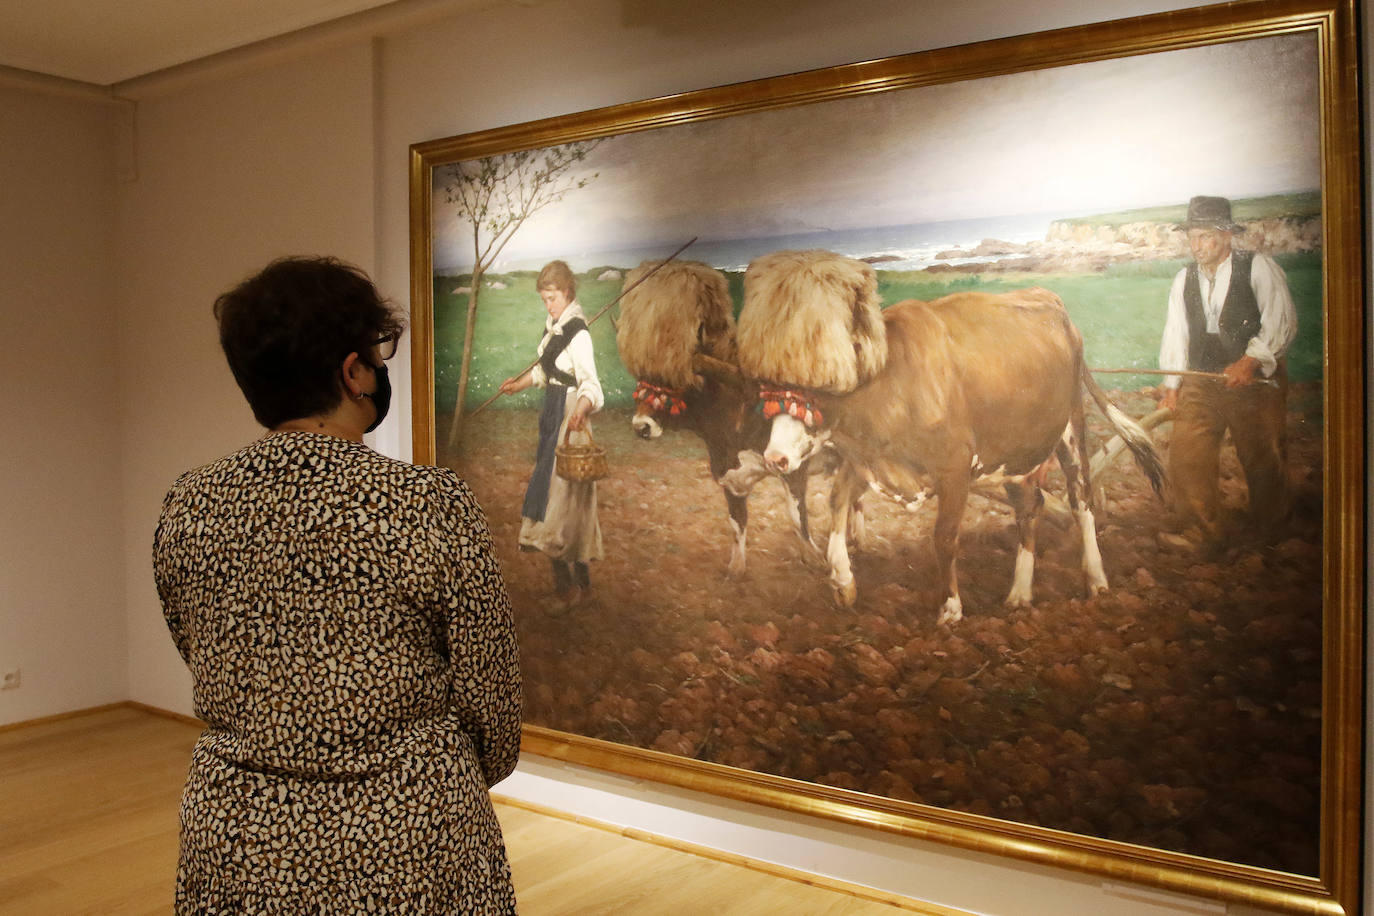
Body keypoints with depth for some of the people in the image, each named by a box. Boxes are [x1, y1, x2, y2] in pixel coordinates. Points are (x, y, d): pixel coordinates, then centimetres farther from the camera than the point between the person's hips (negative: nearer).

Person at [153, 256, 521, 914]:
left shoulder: (187, 507, -7)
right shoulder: (432, 507, -20)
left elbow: (205, 670, 6)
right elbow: (489, 694, -9)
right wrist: (473, 776, 11)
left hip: (236, 836, 4)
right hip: (405, 837, -3)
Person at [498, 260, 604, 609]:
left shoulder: (578, 333, -19)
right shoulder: (553, 324, 9)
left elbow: (591, 385, -29)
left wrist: (581, 409, -47)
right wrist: (520, 383, 35)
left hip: (569, 415, -9)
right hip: (552, 413, 9)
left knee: (559, 499, -7)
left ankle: (566, 586, 4)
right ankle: (581, 582, 22)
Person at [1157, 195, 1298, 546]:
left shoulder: (1258, 267, -5)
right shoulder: (1184, 280, 9)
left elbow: (1282, 321, -12)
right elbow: (1175, 334, 7)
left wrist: (1251, 360, -25)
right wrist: (1172, 386, -1)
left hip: (1256, 381, -3)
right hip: (1201, 383, 4)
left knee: (1264, 460, 6)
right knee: (1186, 454, -7)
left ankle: (1268, 539, 29)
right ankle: (1201, 537, 7)